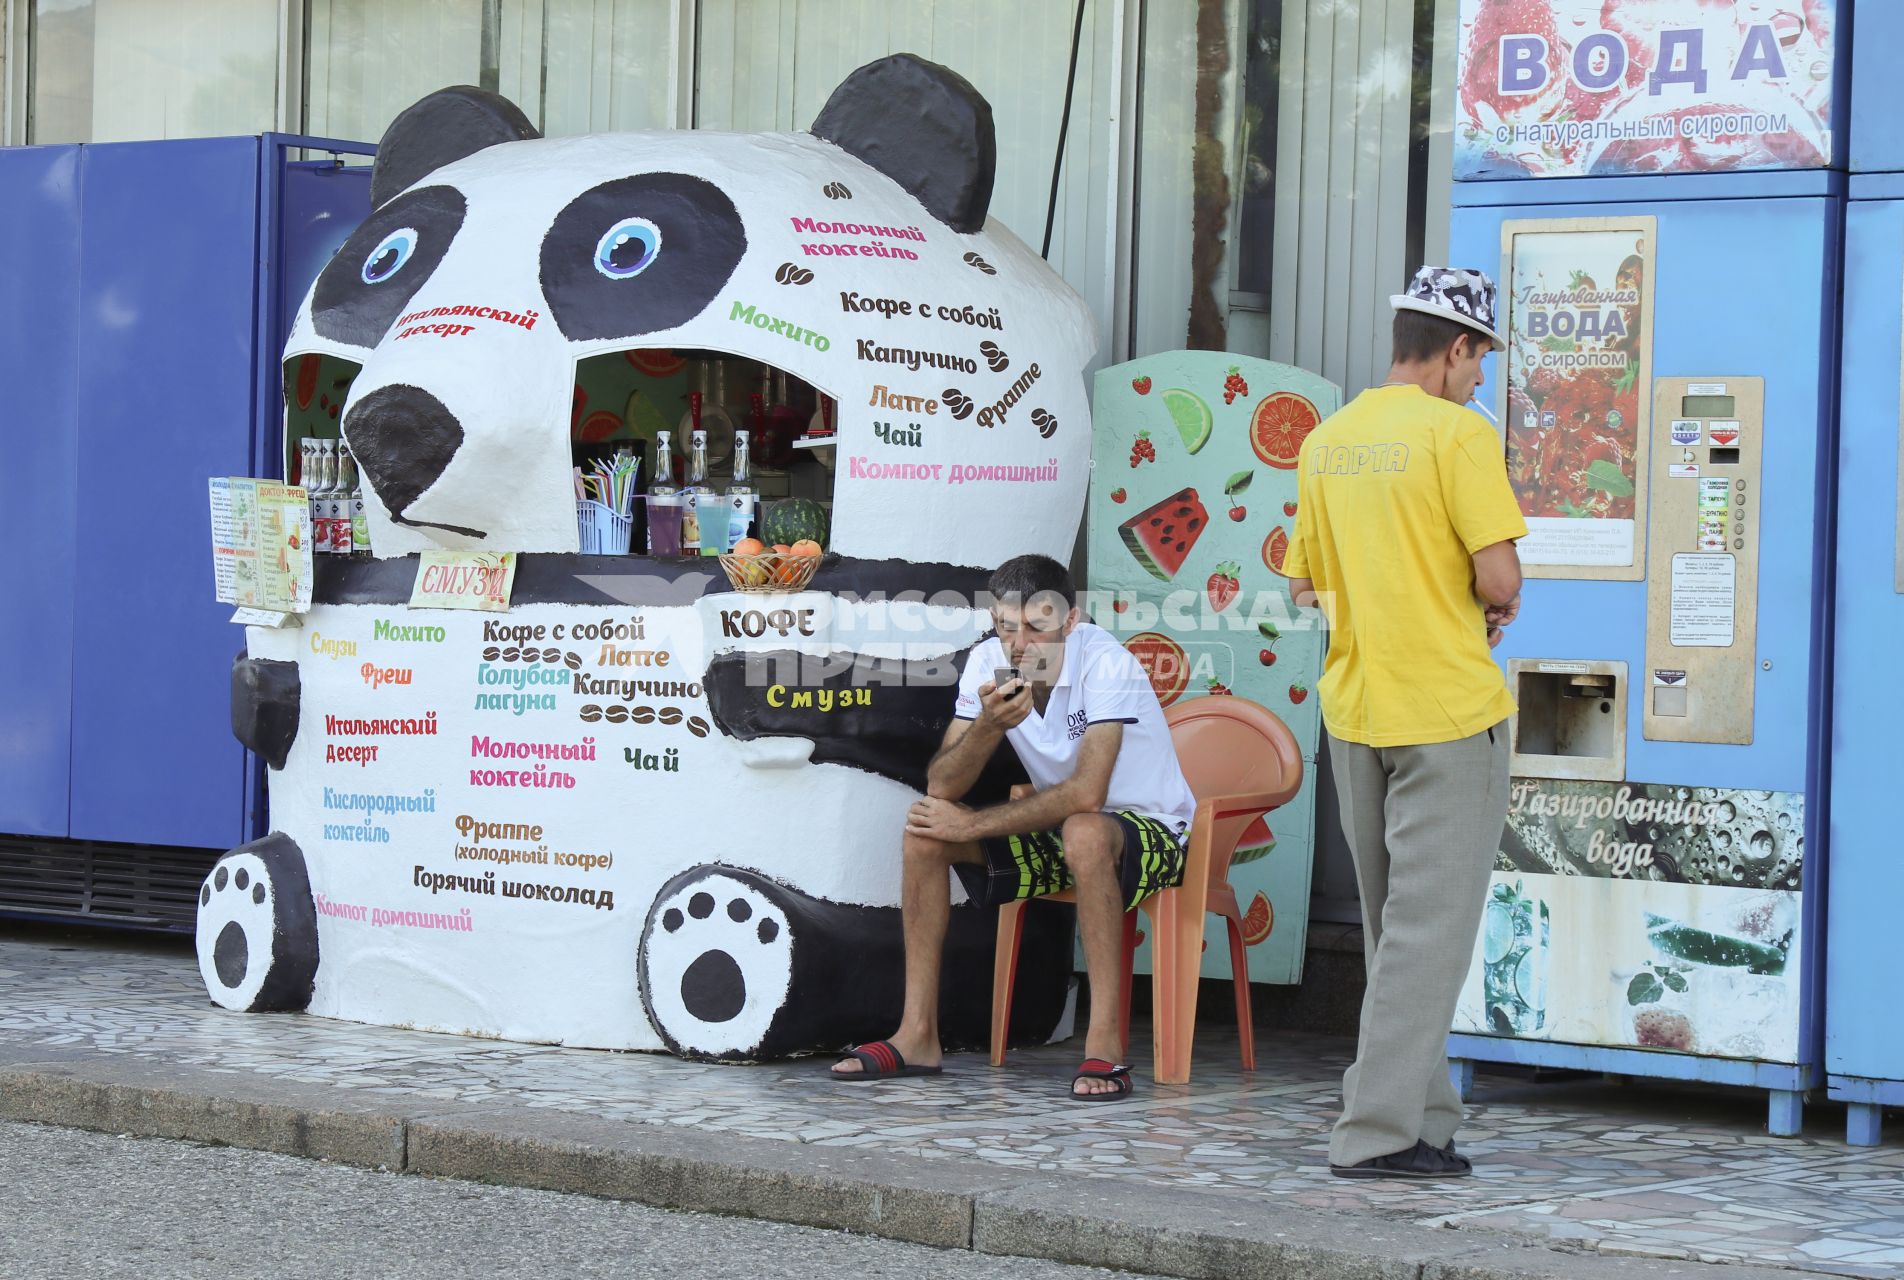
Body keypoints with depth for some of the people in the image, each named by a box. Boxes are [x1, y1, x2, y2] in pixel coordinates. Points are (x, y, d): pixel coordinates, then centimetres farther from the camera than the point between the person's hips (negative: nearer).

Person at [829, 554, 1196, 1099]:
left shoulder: (1104, 663, -25)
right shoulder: (989, 662, -8)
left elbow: (1087, 793, -34)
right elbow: (940, 786, -13)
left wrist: (975, 825, -27)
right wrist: (988, 725, -32)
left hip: (1150, 830, -6)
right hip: (1058, 833, 6)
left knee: (1084, 832, -39)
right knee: (924, 832, -10)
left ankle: (1105, 1044, -34)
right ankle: (918, 1036, -8)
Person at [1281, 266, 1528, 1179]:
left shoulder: (1326, 441, 10)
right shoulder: (1458, 432, -11)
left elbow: (1304, 584, 15)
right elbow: (1499, 575, -17)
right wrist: (1499, 609, 3)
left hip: (1353, 711, 7)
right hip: (1449, 711, -7)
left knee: (1393, 926, 15)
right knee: (1431, 927, -3)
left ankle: (1421, 1114, 22)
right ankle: (1381, 1130, -5)